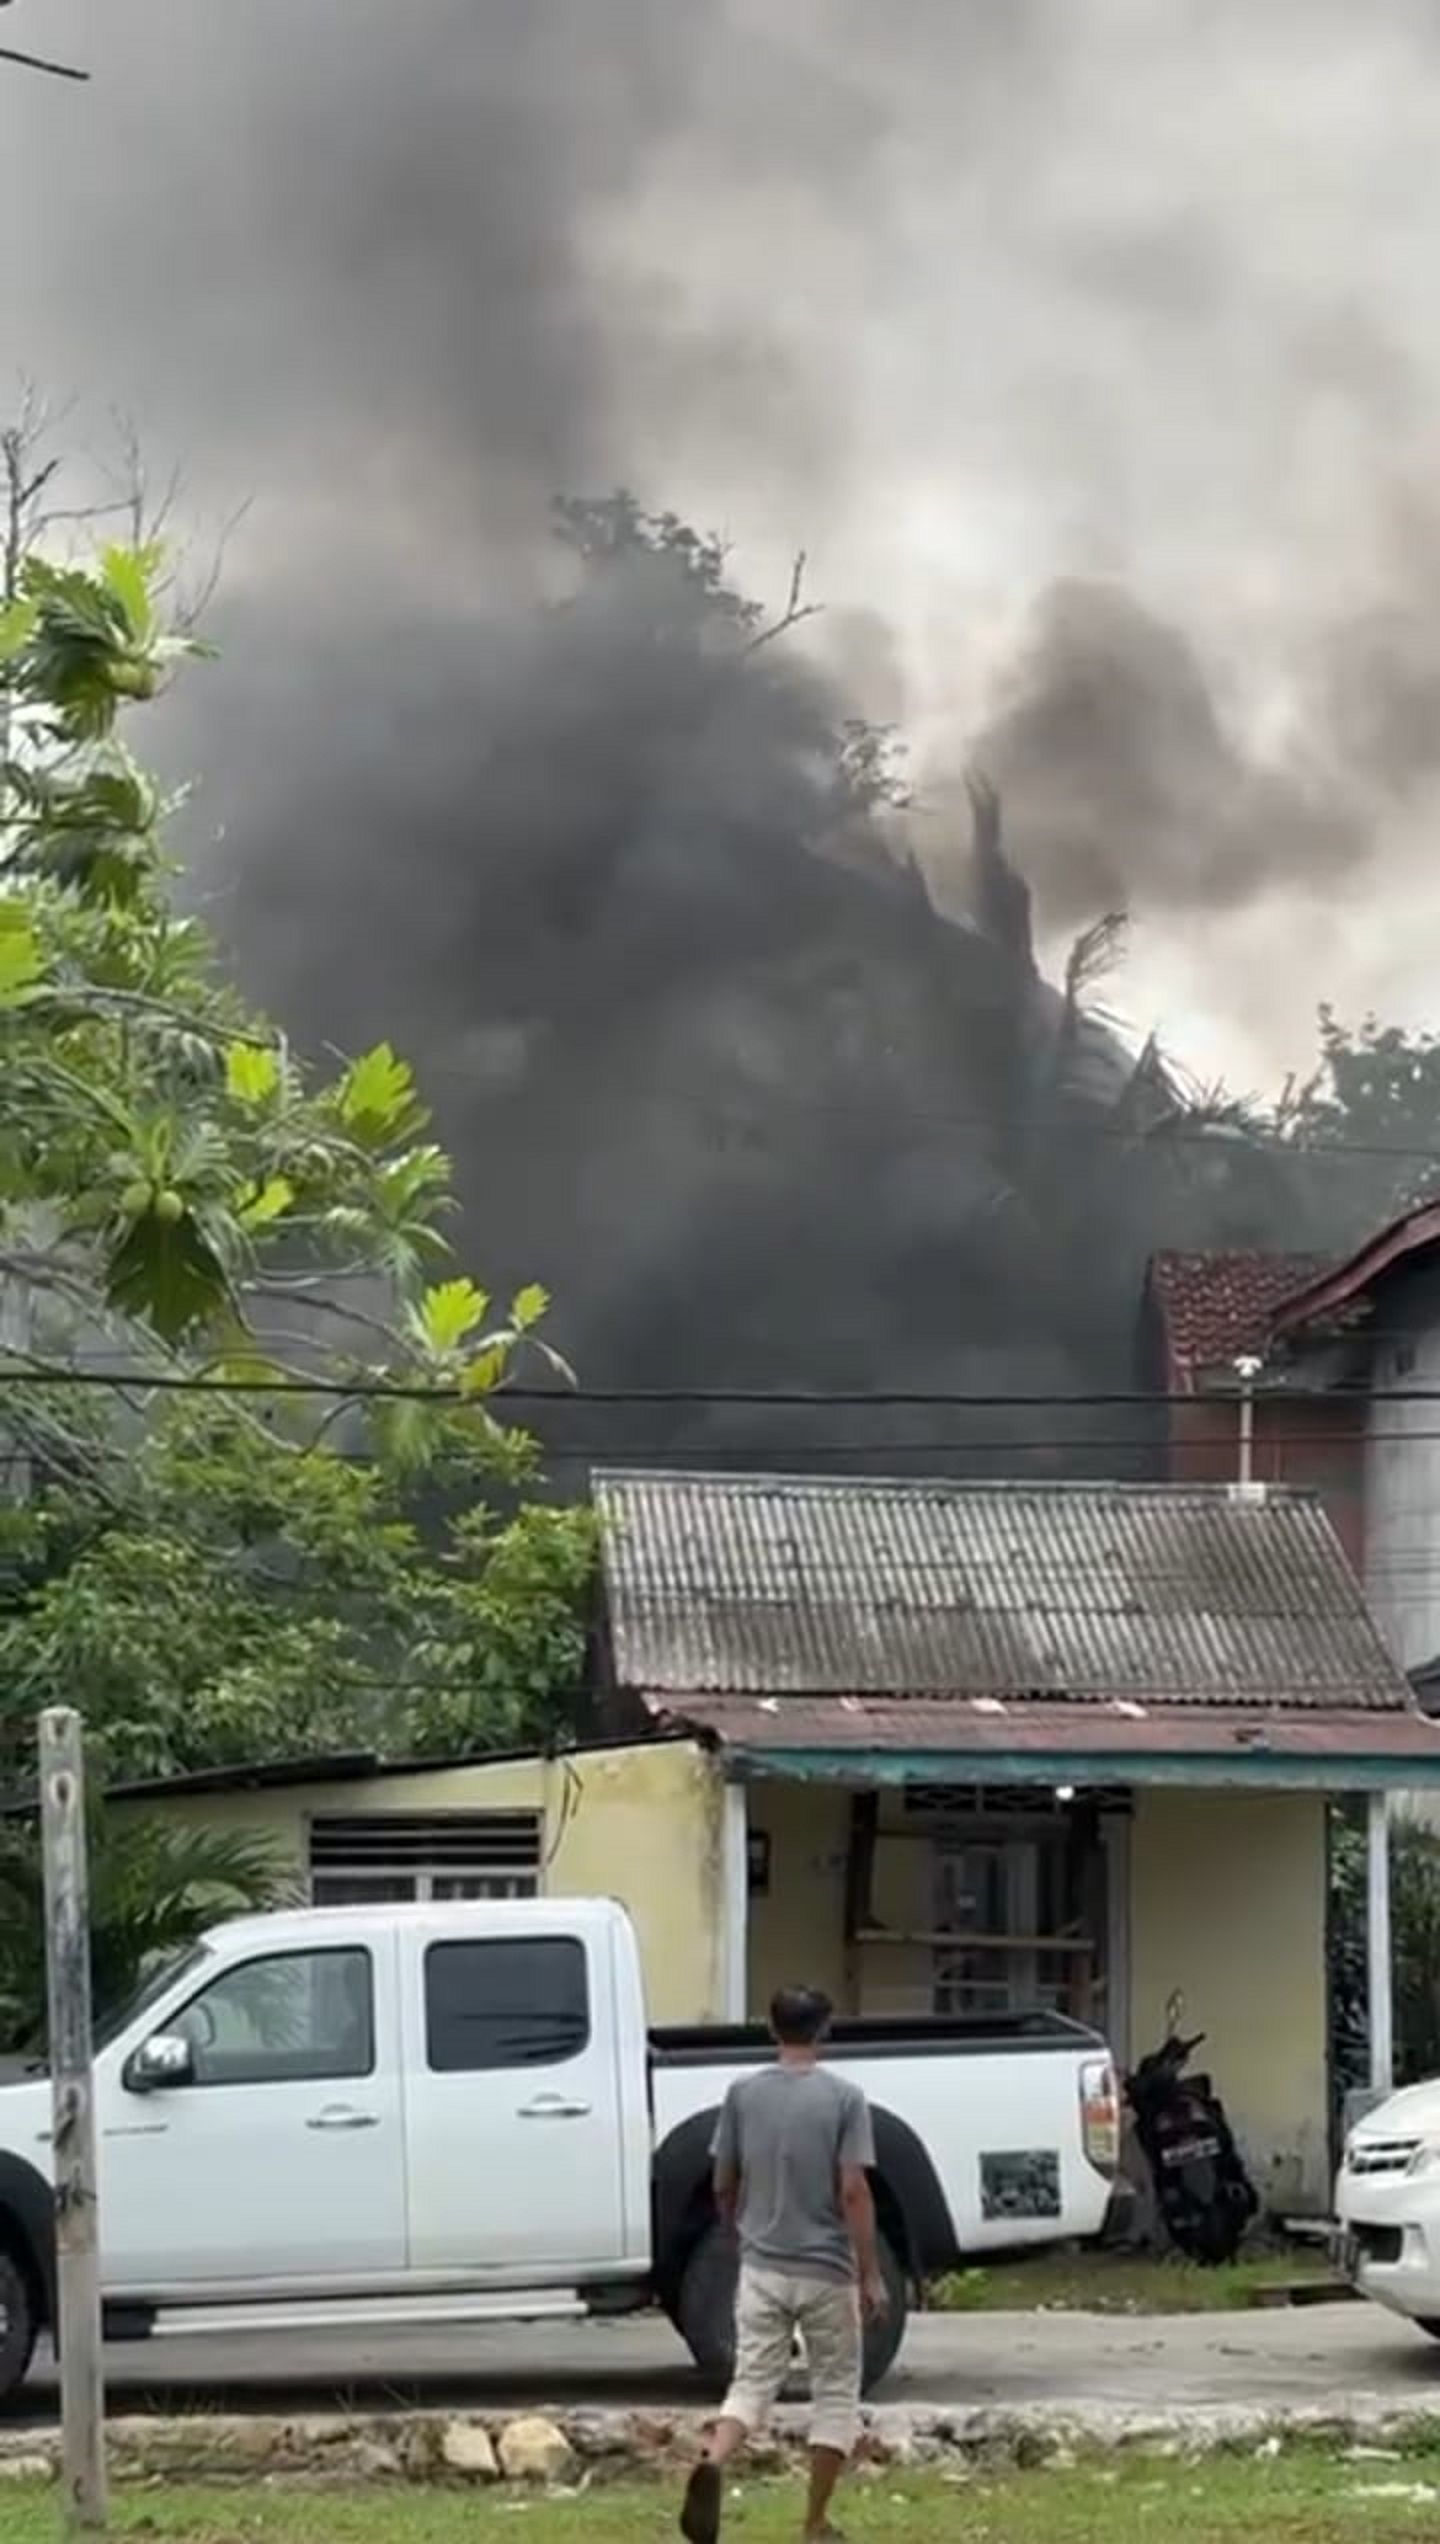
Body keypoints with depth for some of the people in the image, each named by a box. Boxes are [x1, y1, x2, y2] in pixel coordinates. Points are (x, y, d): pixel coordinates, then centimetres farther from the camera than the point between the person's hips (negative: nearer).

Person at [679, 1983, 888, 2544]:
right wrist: (871, 2274, -8)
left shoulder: (743, 2094, 1)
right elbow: (853, 2190, -13)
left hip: (762, 2269, 2)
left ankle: (713, 2464, -27)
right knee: (835, 2393, 11)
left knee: (752, 2385, 4)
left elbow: (723, 2186, 6)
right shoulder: (843, 2098, -9)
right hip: (827, 2271, -2)